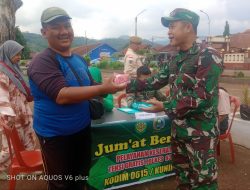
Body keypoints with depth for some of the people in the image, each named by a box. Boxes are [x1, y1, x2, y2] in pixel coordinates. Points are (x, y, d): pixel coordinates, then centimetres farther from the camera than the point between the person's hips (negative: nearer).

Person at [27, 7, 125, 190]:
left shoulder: (80, 59, 4)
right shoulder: (42, 62, -20)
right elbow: (61, 95, -32)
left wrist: (110, 87, -1)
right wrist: (103, 88, -34)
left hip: (82, 129, 7)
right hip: (55, 134, -7)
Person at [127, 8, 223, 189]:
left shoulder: (208, 56, -16)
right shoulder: (176, 59, 9)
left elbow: (201, 97, -23)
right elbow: (156, 81, 14)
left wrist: (165, 107, -21)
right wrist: (129, 86, 7)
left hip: (201, 133, -7)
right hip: (178, 129, 8)